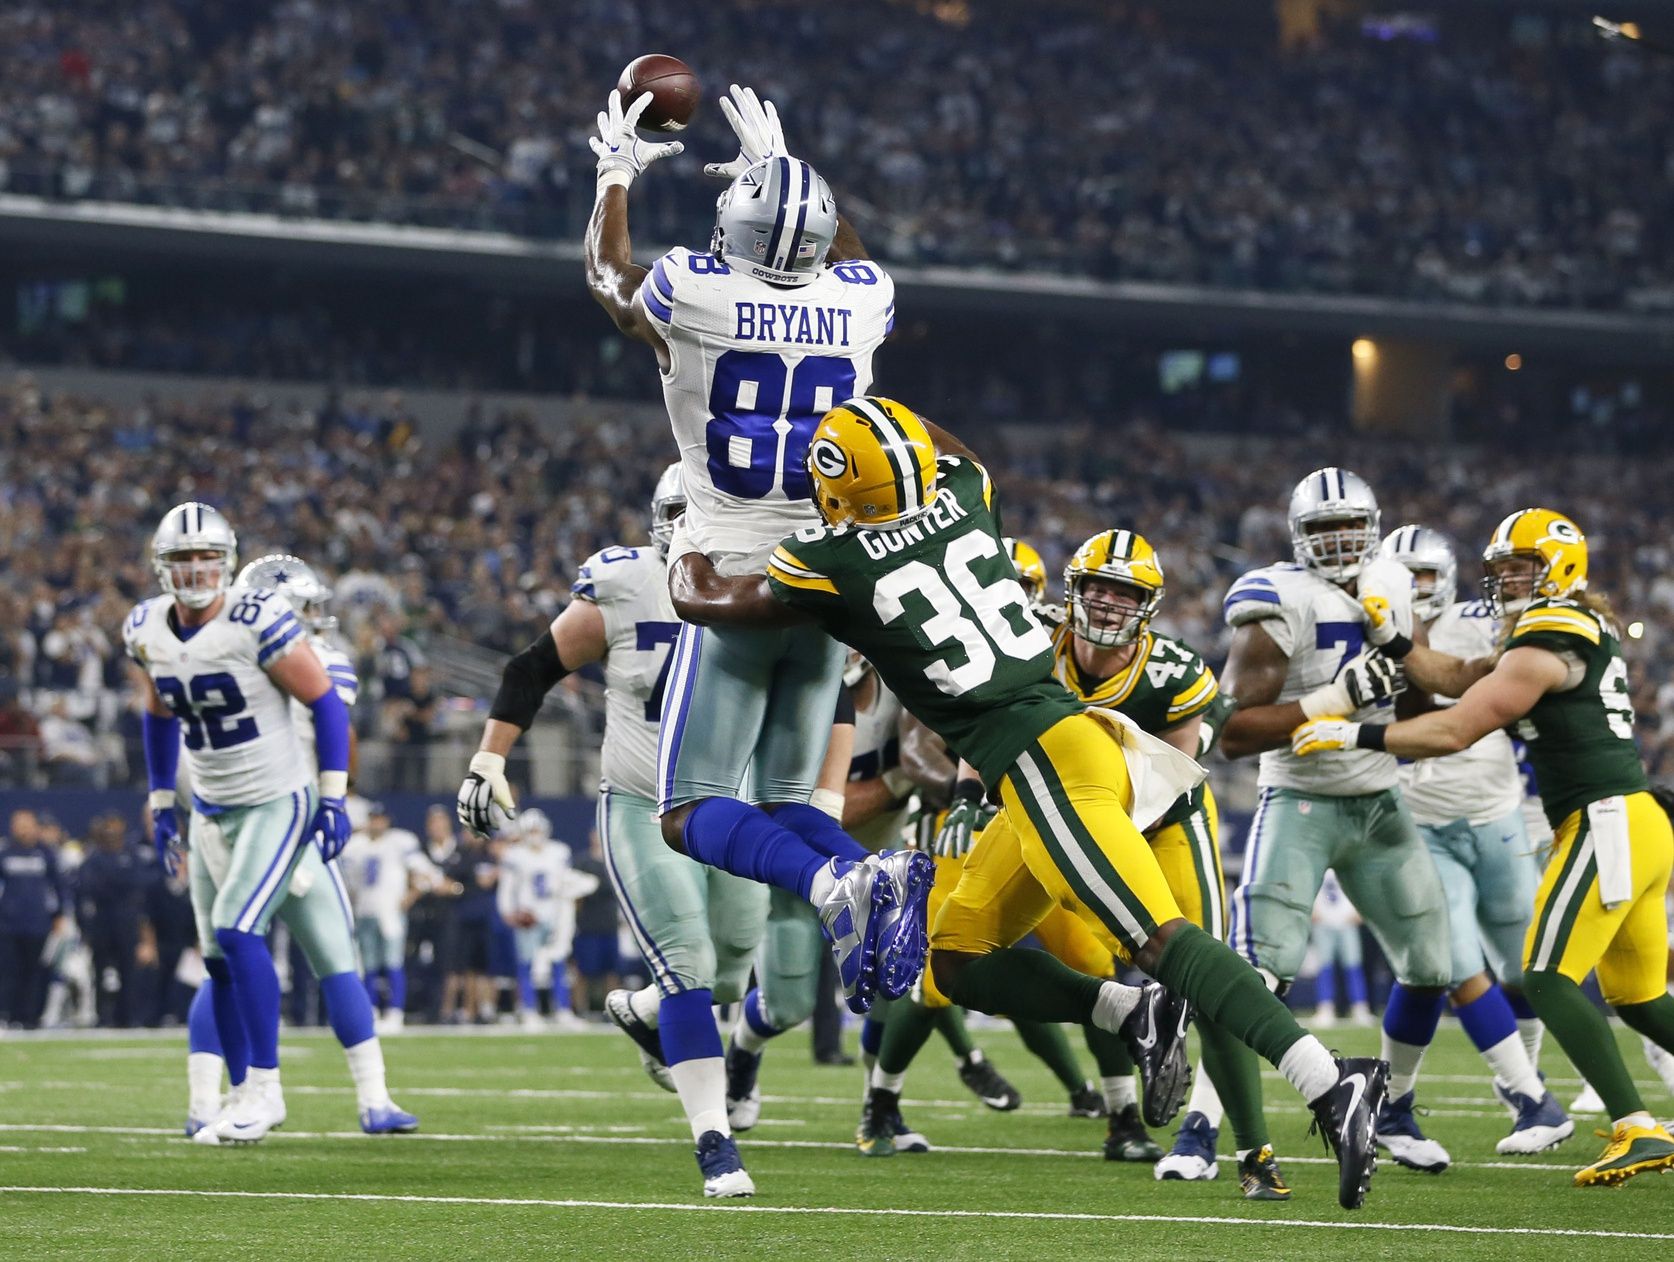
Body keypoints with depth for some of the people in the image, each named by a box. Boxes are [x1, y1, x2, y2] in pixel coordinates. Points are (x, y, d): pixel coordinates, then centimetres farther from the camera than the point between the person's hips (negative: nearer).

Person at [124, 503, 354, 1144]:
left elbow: (325, 703, -13)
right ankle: (246, 1096, 18)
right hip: (212, 809, 7)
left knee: (237, 932, -20)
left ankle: (264, 1086, -12)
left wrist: (333, 798, -14)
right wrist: (161, 803, 18)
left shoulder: (258, 622, -20)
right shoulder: (147, 630, 0)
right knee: (220, 959, 7)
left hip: (278, 802, -7)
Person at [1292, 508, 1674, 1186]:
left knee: (1549, 980, -13)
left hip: (1608, 824, -10)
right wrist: (1388, 636, 9)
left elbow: (1453, 731, -13)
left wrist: (1353, 735, -8)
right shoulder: (1580, 633, 19)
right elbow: (1454, 677, 19)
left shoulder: (1546, 644, -11)